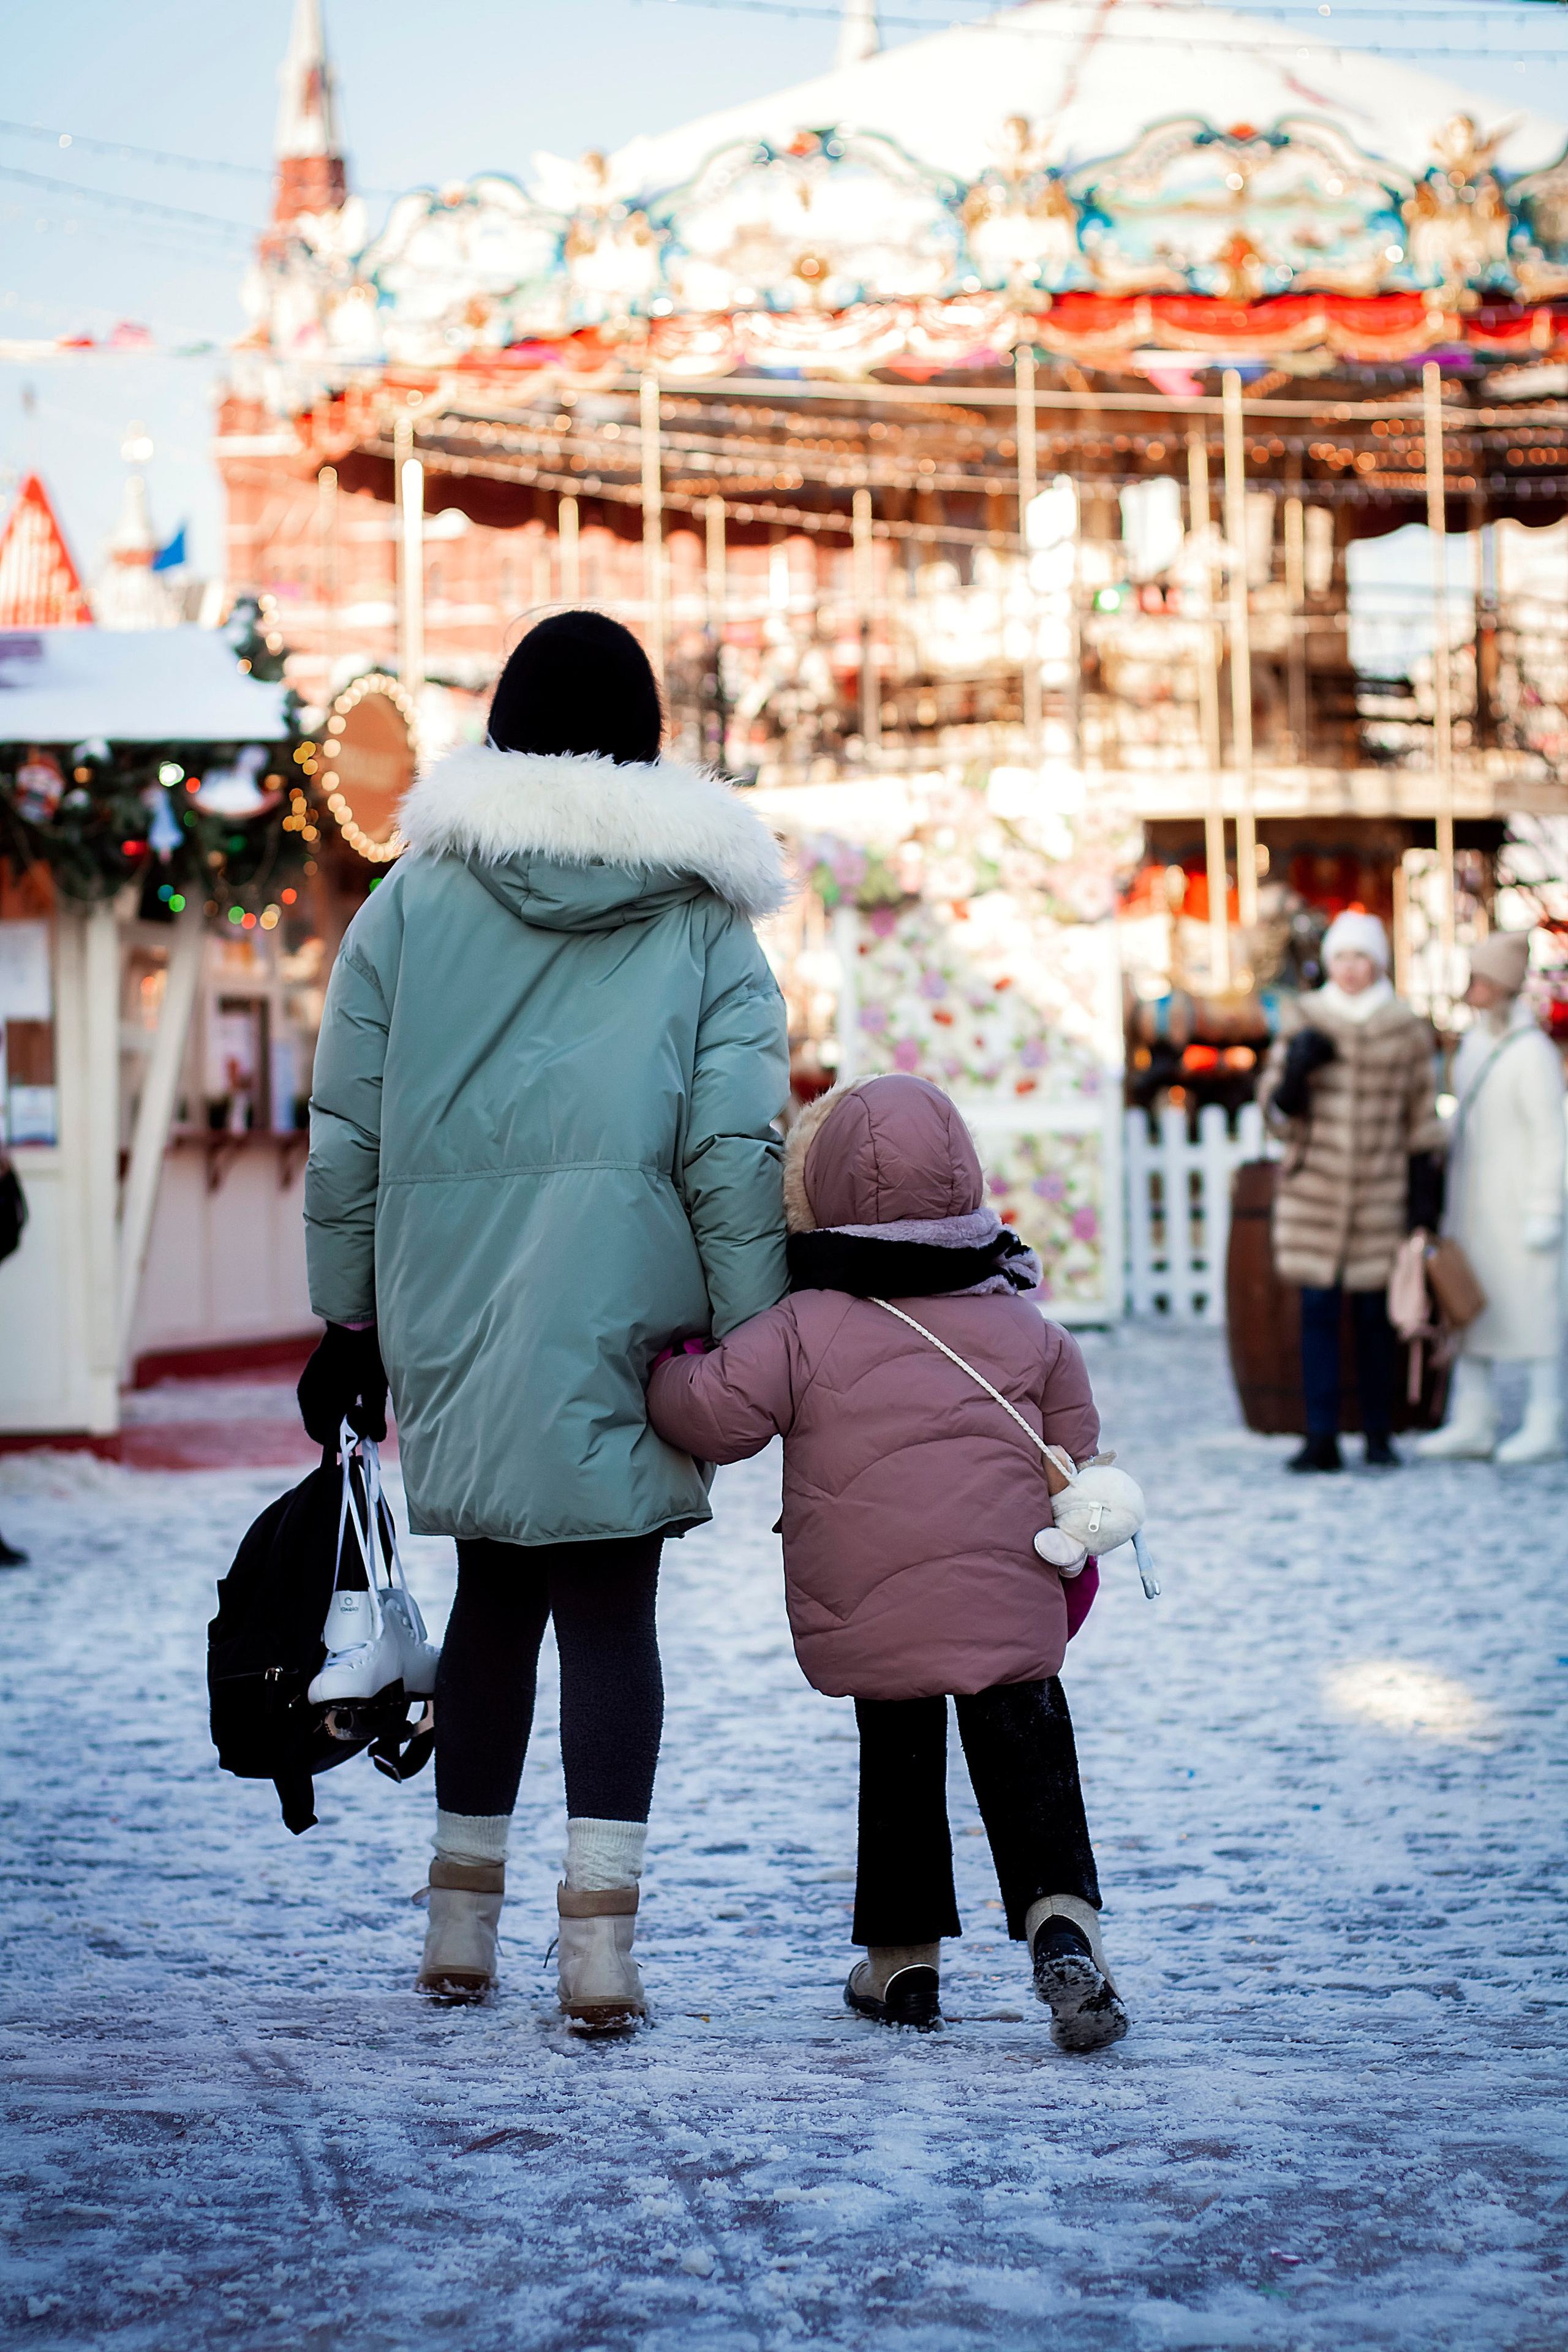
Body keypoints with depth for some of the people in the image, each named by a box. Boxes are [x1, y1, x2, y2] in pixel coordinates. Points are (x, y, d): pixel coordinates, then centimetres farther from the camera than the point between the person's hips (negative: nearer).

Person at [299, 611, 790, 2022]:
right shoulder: (706, 923, 3)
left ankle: (464, 1927, 21)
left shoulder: (415, 899, 6)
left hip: (451, 1317, 2)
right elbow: (735, 1154, -5)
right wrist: (755, 1348, -2)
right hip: (624, 1321, -2)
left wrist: (346, 1322, 12)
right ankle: (601, 1932, -6)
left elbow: (348, 1134, 6)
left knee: (496, 1588, 15)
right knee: (611, 1605, 3)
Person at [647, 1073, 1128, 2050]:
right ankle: (1063, 1921, -15)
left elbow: (714, 1414, -8)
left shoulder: (803, 1329, -5)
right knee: (1029, 1766, 4)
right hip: (1007, 1604, 1)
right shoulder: (1026, 1329, 8)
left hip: (866, 1617, -1)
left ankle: (902, 1959, 19)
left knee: (900, 1767, 14)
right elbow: (1075, 1449, 16)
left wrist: (672, 1369, 14)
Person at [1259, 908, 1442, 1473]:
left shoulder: (1405, 1030, 4)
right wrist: (1296, 1069, -16)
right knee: (1318, 1310, -3)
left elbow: (1421, 1117, 8)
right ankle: (1321, 1439, -2)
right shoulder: (1304, 1021, 4)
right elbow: (1276, 1107, 4)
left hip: (1379, 1192, 0)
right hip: (1312, 1189, 0)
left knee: (1374, 1315, 4)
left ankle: (1379, 1437, 14)